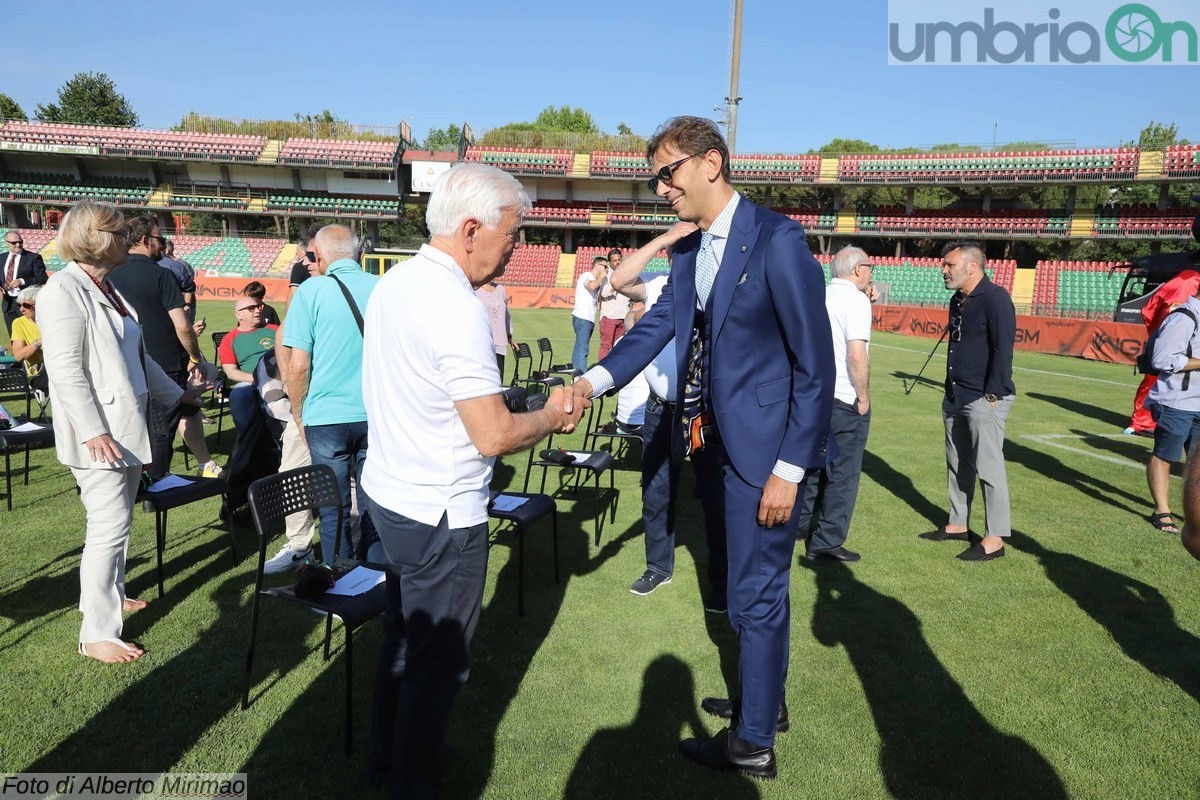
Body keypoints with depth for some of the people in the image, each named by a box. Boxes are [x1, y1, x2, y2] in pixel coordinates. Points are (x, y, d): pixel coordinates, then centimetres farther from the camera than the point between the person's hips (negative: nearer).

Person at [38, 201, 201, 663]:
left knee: (118, 521, 19)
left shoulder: (106, 287, 13)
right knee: (109, 527, -7)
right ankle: (97, 634, 3)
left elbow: (135, 356, 21)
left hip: (127, 427, 9)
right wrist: (92, 431, -24)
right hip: (99, 435, -9)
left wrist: (175, 393, 28)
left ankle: (111, 594, 37)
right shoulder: (64, 290, -14)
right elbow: (65, 369, -20)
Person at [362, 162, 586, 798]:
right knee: (439, 662, 10)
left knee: (402, 633, 26)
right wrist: (553, 416, -7)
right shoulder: (455, 309, -25)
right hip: (440, 514, -9)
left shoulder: (393, 284, 3)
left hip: (388, 491, 9)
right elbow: (494, 436, -26)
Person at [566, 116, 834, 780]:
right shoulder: (690, 250, 8)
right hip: (721, 443, 8)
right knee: (755, 581, 22)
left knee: (754, 596, 4)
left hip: (765, 448, -8)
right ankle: (764, 699, 42)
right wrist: (594, 379, -14)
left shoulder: (777, 239, -17)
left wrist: (789, 469, -18)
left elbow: (816, 362, -17)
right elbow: (658, 325, 3)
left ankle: (752, 743, 24)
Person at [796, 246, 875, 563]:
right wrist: (863, 397, -13)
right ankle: (826, 543, 10)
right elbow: (857, 354, -23)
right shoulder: (855, 299, -15)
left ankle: (804, 522, 35)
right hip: (845, 400, -8)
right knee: (842, 473, 3)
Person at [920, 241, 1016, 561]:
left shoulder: (994, 298, -14)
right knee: (957, 464, 15)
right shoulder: (957, 300, 13)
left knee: (988, 467, -4)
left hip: (984, 400, -9)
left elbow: (1003, 349, -18)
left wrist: (993, 395, -20)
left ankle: (994, 538, 4)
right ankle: (958, 525, 26)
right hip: (955, 397, 9)